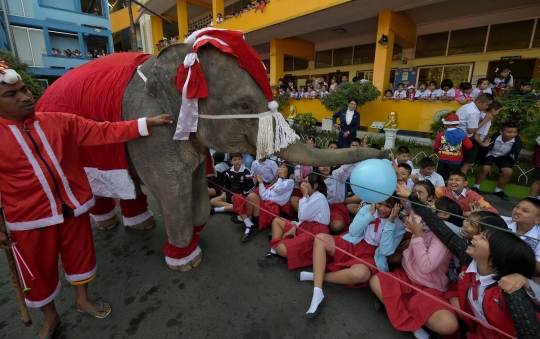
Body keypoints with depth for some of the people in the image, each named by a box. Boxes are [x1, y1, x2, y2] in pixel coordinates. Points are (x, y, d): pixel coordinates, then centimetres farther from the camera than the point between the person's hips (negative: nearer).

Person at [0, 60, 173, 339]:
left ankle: (83, 301, 44)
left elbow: (104, 132, -7)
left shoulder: (60, 122, -3)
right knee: (39, 272, 16)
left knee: (80, 254, 18)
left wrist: (146, 123, -15)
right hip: (30, 220, -1)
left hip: (74, 207, 2)